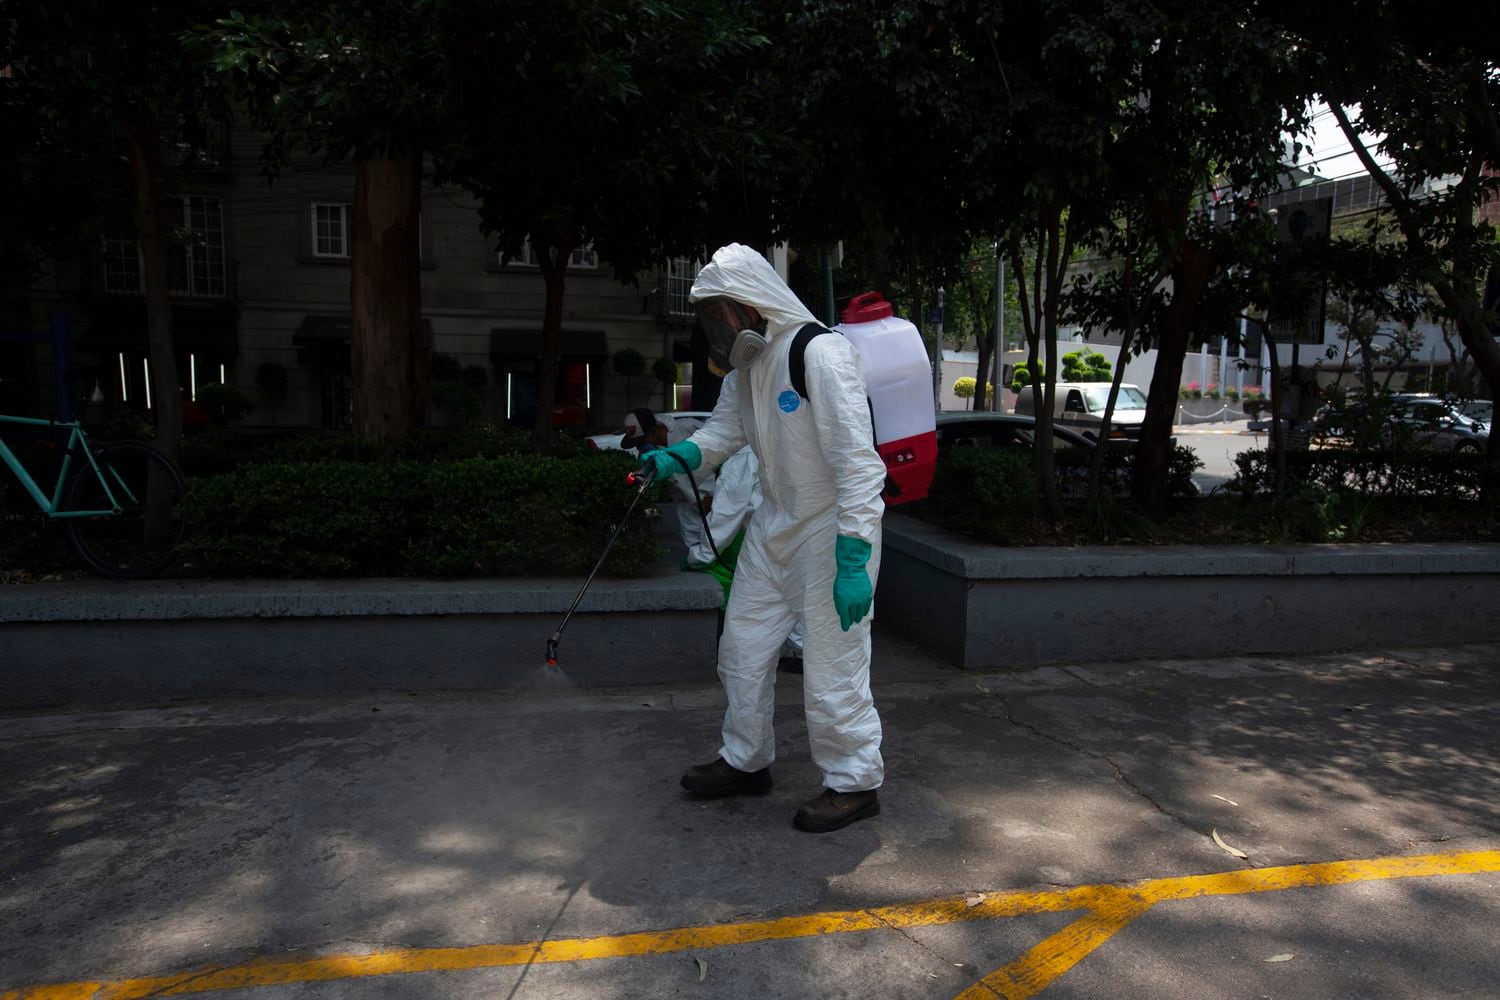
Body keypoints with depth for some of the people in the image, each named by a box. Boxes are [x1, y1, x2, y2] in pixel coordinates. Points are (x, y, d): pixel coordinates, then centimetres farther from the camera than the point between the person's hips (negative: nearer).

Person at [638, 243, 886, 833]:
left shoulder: (820, 354, -24)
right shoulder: (745, 362, 4)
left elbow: (858, 462, -27)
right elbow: (724, 431, 15)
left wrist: (853, 560, -30)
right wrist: (672, 457, -6)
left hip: (832, 530, -9)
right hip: (774, 525, 9)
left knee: (832, 665, 0)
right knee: (742, 649, 16)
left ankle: (854, 783, 21)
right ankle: (746, 762, 35)